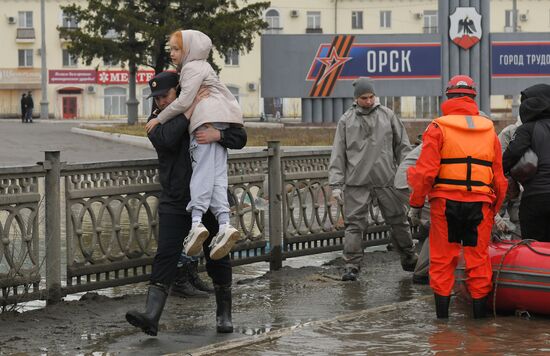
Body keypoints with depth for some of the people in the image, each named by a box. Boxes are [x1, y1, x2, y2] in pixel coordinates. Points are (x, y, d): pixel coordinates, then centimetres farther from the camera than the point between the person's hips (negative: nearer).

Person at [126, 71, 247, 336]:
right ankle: (151, 316, -19)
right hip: (174, 202, 0)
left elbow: (240, 137, -4)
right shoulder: (156, 122, 4)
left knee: (217, 258, 7)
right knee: (165, 256, -11)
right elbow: (167, 138, -19)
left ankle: (224, 314, 23)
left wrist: (218, 135, -25)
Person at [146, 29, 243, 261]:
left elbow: (184, 101, -10)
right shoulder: (201, 67, 31)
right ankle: (224, 224, -14)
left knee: (202, 172, -17)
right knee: (217, 175, -2)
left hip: (207, 120, -9)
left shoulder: (193, 68, -1)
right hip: (221, 124, 9)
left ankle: (196, 223, -28)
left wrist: (159, 119, -3)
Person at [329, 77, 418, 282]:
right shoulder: (346, 121, 6)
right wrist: (336, 184, 0)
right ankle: (352, 266, 1)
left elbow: (402, 146, 12)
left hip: (387, 180, 1)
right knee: (354, 224, -4)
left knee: (399, 221, 10)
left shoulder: (388, 116, 8)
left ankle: (409, 259, 25)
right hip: (357, 182, -1)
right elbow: (338, 155, 6)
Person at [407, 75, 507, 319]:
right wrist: (493, 211, 21)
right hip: (480, 204, 3)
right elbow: (499, 178, 12)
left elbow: (425, 172, -9)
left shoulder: (438, 128, -2)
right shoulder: (489, 130, 10)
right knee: (479, 259, 9)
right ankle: (480, 311, 13)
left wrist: (416, 204, 1)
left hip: (445, 202, -2)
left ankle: (442, 312, 8)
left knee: (442, 259, 5)